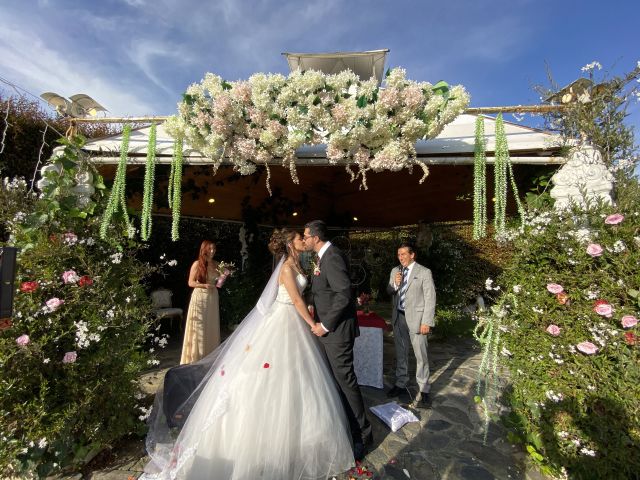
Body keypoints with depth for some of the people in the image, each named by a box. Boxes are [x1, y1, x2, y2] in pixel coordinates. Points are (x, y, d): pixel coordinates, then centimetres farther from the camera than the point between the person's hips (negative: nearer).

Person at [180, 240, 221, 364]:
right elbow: (190, 283, -7)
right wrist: (204, 285, -20)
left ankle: (211, 354, 22)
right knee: (199, 327, 2)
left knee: (212, 326, 10)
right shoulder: (197, 264, -7)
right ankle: (196, 356, 13)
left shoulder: (216, 264, 6)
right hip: (200, 297, -4)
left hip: (213, 298, 5)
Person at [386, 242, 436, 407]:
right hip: (398, 317, 5)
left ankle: (423, 390, 18)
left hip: (416, 317, -5)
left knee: (421, 355, 4)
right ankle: (401, 383, 33)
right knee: (400, 353, 17)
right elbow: (388, 292, 10)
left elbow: (430, 299, -9)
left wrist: (427, 322, -14)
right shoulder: (395, 271, 7)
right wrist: (395, 284, -11)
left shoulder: (424, 272, -8)